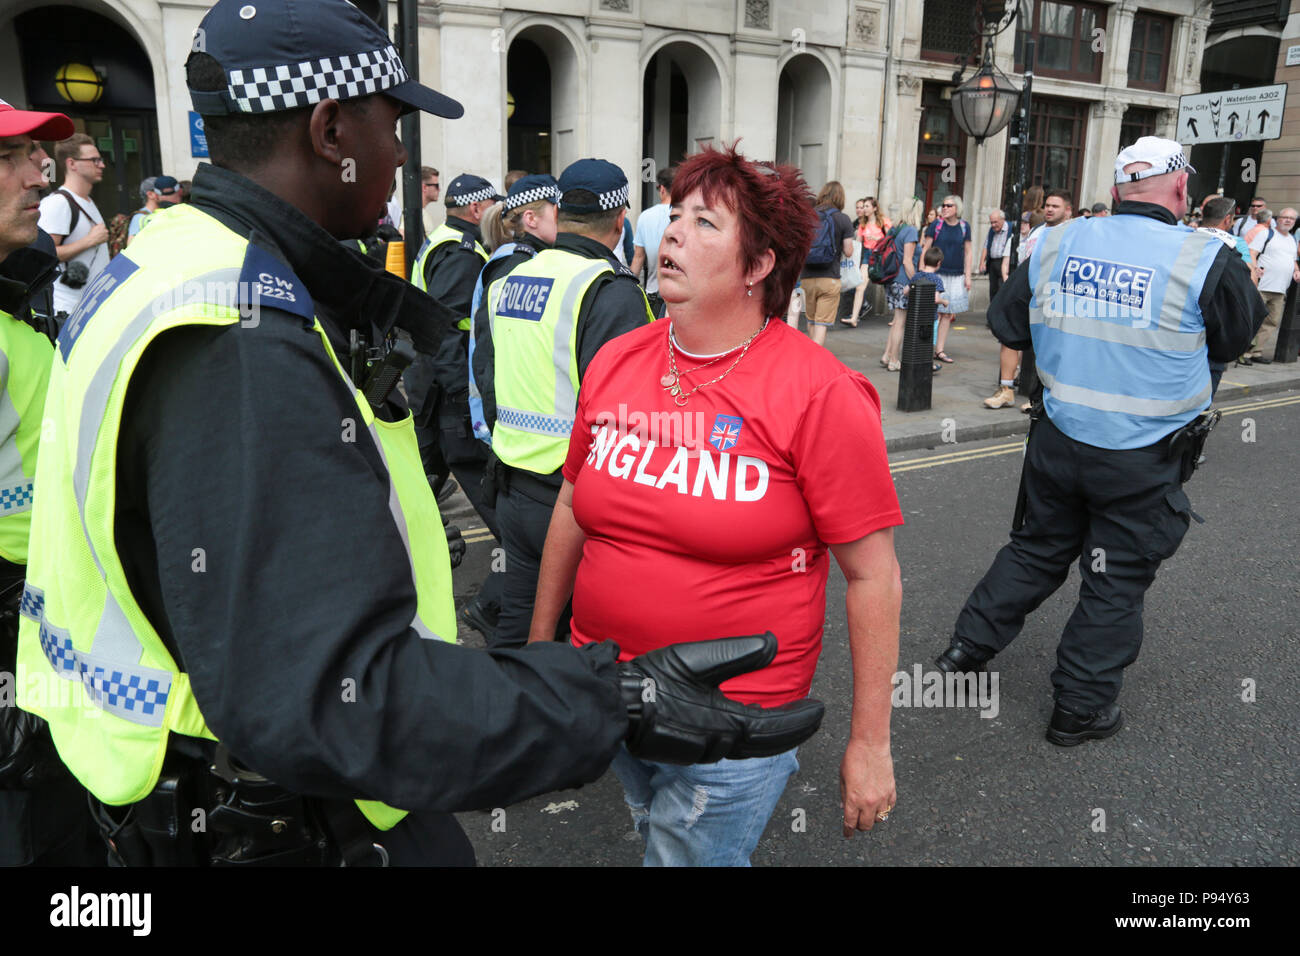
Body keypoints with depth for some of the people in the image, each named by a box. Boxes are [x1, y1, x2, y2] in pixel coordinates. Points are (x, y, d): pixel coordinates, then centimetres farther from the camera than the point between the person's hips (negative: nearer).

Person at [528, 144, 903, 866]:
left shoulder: (820, 394, -17)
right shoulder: (614, 363, -2)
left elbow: (872, 575, -13)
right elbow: (574, 507, 10)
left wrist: (869, 744, -9)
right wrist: (540, 644, 17)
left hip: (734, 718, -5)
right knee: (656, 836, 26)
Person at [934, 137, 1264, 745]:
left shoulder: (1055, 245, -5)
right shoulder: (1207, 262, -14)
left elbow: (1005, 324, 5)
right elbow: (1233, 340, 3)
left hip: (1058, 441, 3)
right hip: (1143, 463, -3)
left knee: (1037, 550, 22)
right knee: (1118, 581, 12)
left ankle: (970, 644, 30)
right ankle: (1081, 708, 23)